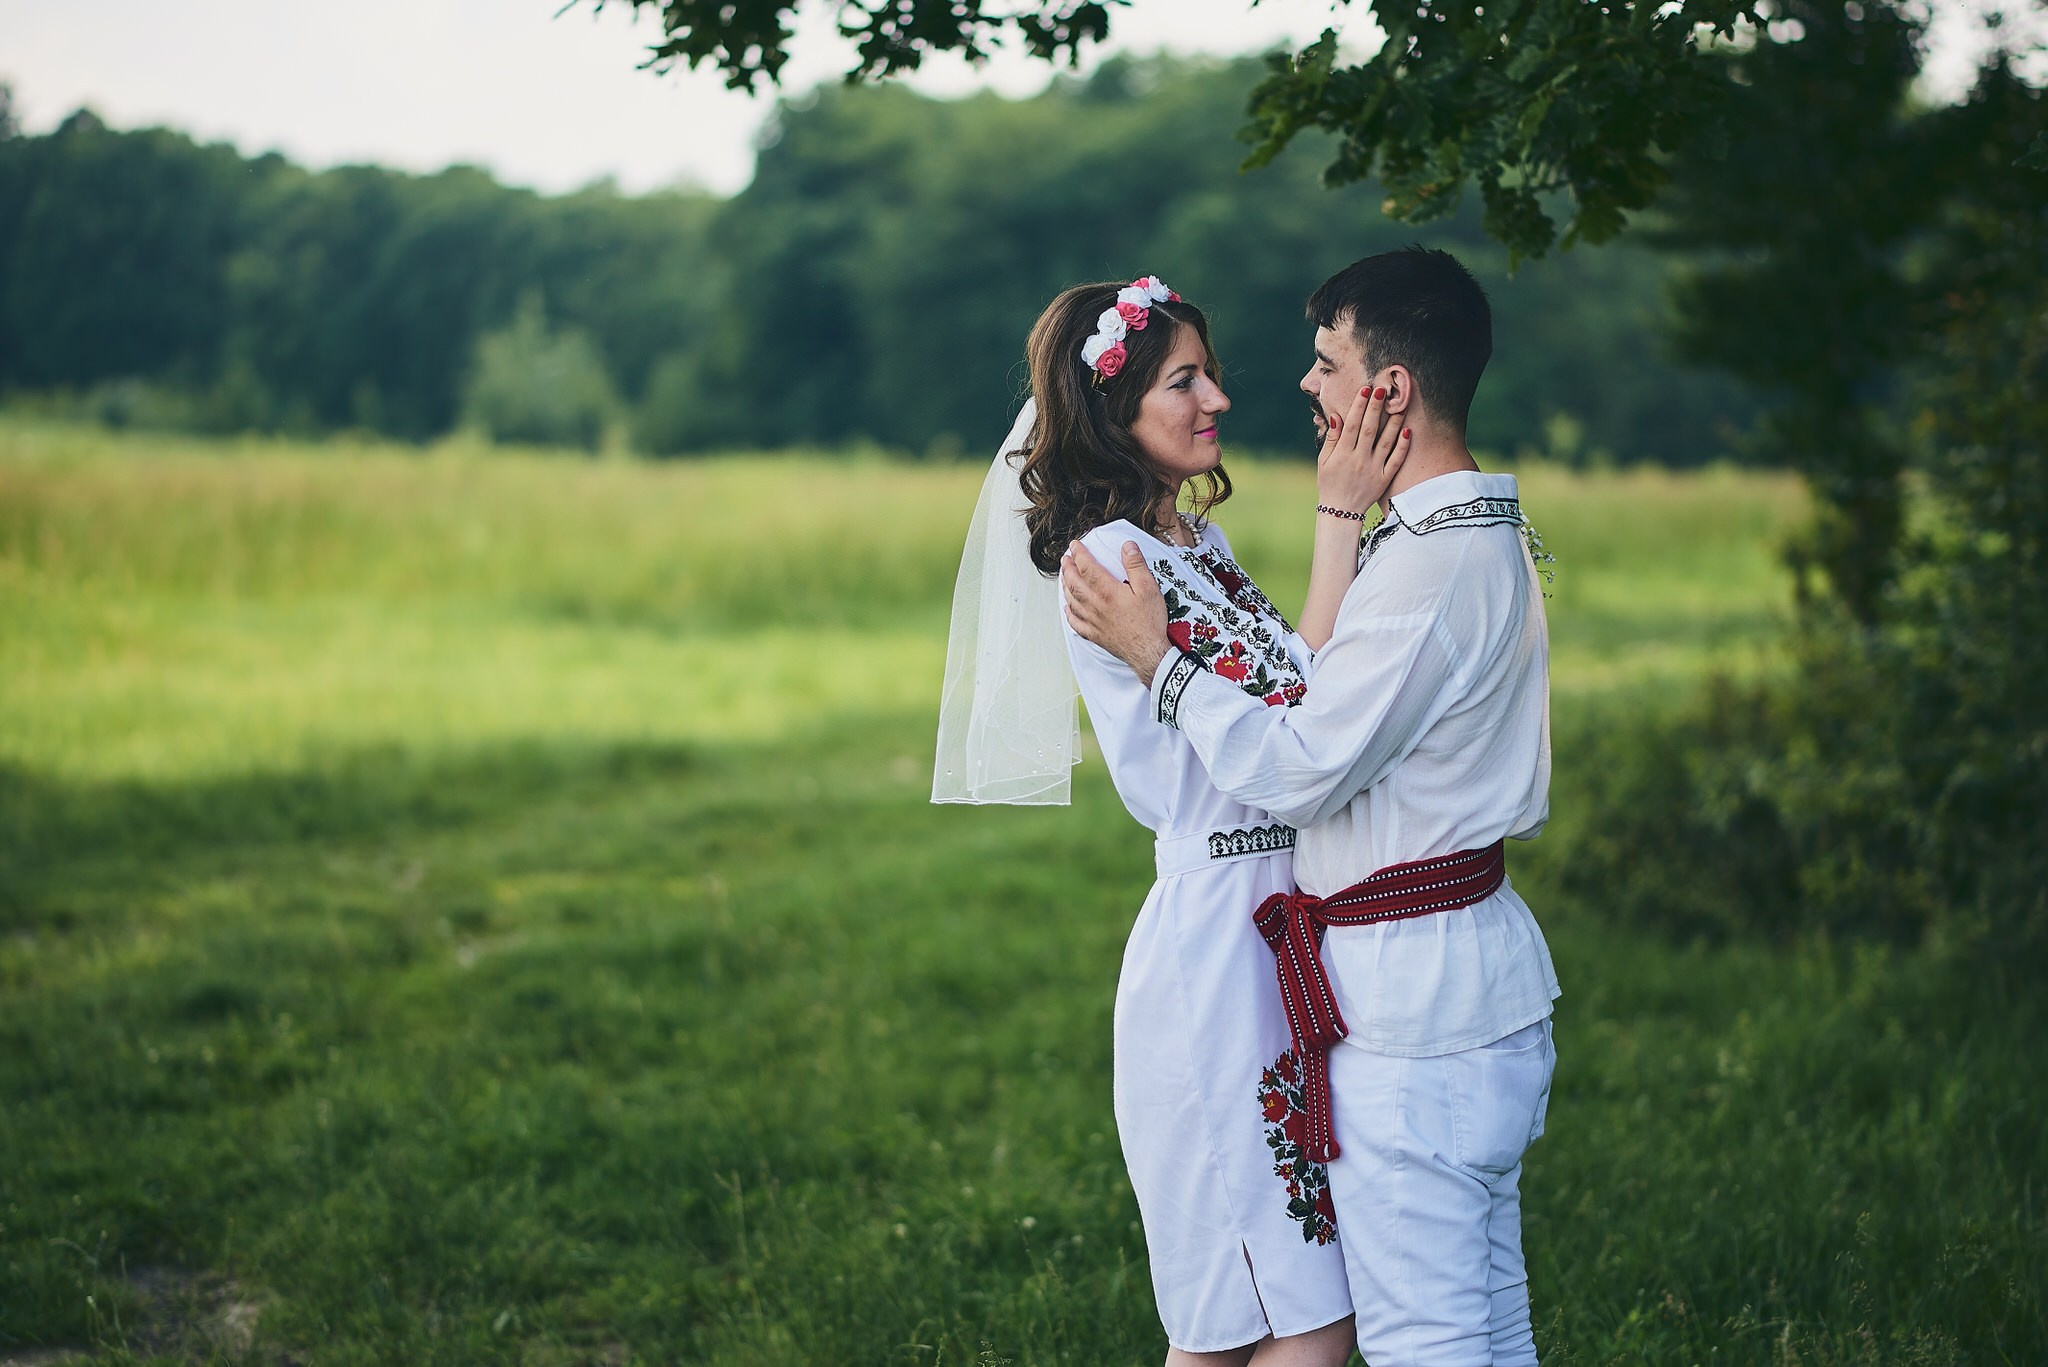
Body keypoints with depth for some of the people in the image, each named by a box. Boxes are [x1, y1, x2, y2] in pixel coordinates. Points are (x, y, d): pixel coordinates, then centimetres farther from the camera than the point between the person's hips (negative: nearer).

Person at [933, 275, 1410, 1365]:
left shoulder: (1196, 540, 16)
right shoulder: (1111, 559, -13)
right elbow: (1295, 716, -19)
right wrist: (1342, 522, -16)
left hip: (1268, 935, 9)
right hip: (1217, 937, -9)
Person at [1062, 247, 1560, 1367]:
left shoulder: (1436, 566, -20)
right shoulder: (1485, 537, 13)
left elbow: (1299, 770, -21)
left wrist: (1155, 656, -12)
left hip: (1409, 993, -11)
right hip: (1478, 978, 11)